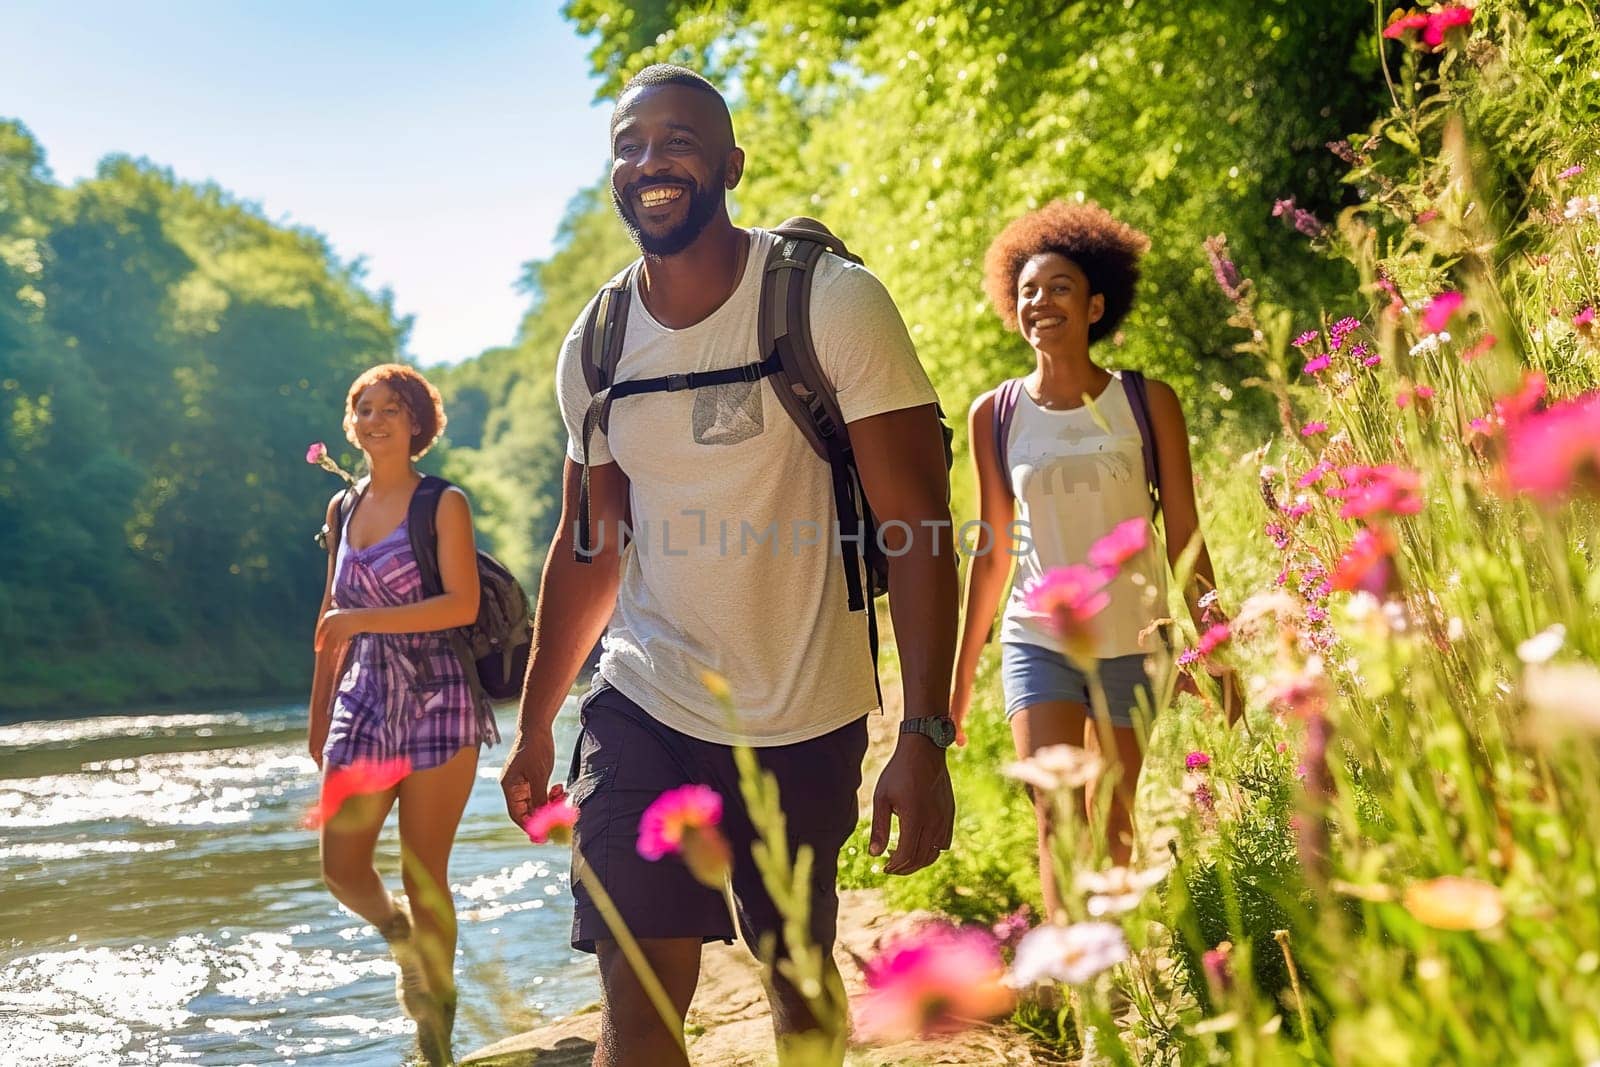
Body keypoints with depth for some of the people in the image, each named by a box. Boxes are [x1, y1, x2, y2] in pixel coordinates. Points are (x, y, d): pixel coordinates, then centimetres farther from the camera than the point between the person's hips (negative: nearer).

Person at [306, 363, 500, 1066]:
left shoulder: (444, 504, -3)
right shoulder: (343, 508, 14)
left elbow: (463, 605, -13)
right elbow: (333, 617, 19)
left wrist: (363, 619, -17)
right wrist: (319, 712, 19)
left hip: (436, 697, -5)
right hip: (365, 697, 5)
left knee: (423, 875, -1)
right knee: (342, 869, 0)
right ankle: (402, 938, 33)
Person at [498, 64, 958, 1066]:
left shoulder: (834, 303, -13)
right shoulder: (593, 347, 1)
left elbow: (919, 527, -15)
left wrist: (926, 738, -22)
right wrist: (535, 723, 12)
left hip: (807, 721, -2)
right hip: (642, 711, 2)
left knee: (801, 979, 13)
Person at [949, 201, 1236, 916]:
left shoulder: (1147, 402, -4)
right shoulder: (994, 415, -1)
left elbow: (1185, 535, 0)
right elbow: (992, 551, 7)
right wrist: (961, 674, 9)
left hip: (1135, 642, 0)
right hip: (1038, 640, 0)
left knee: (1114, 821, 12)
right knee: (1057, 817, -13)